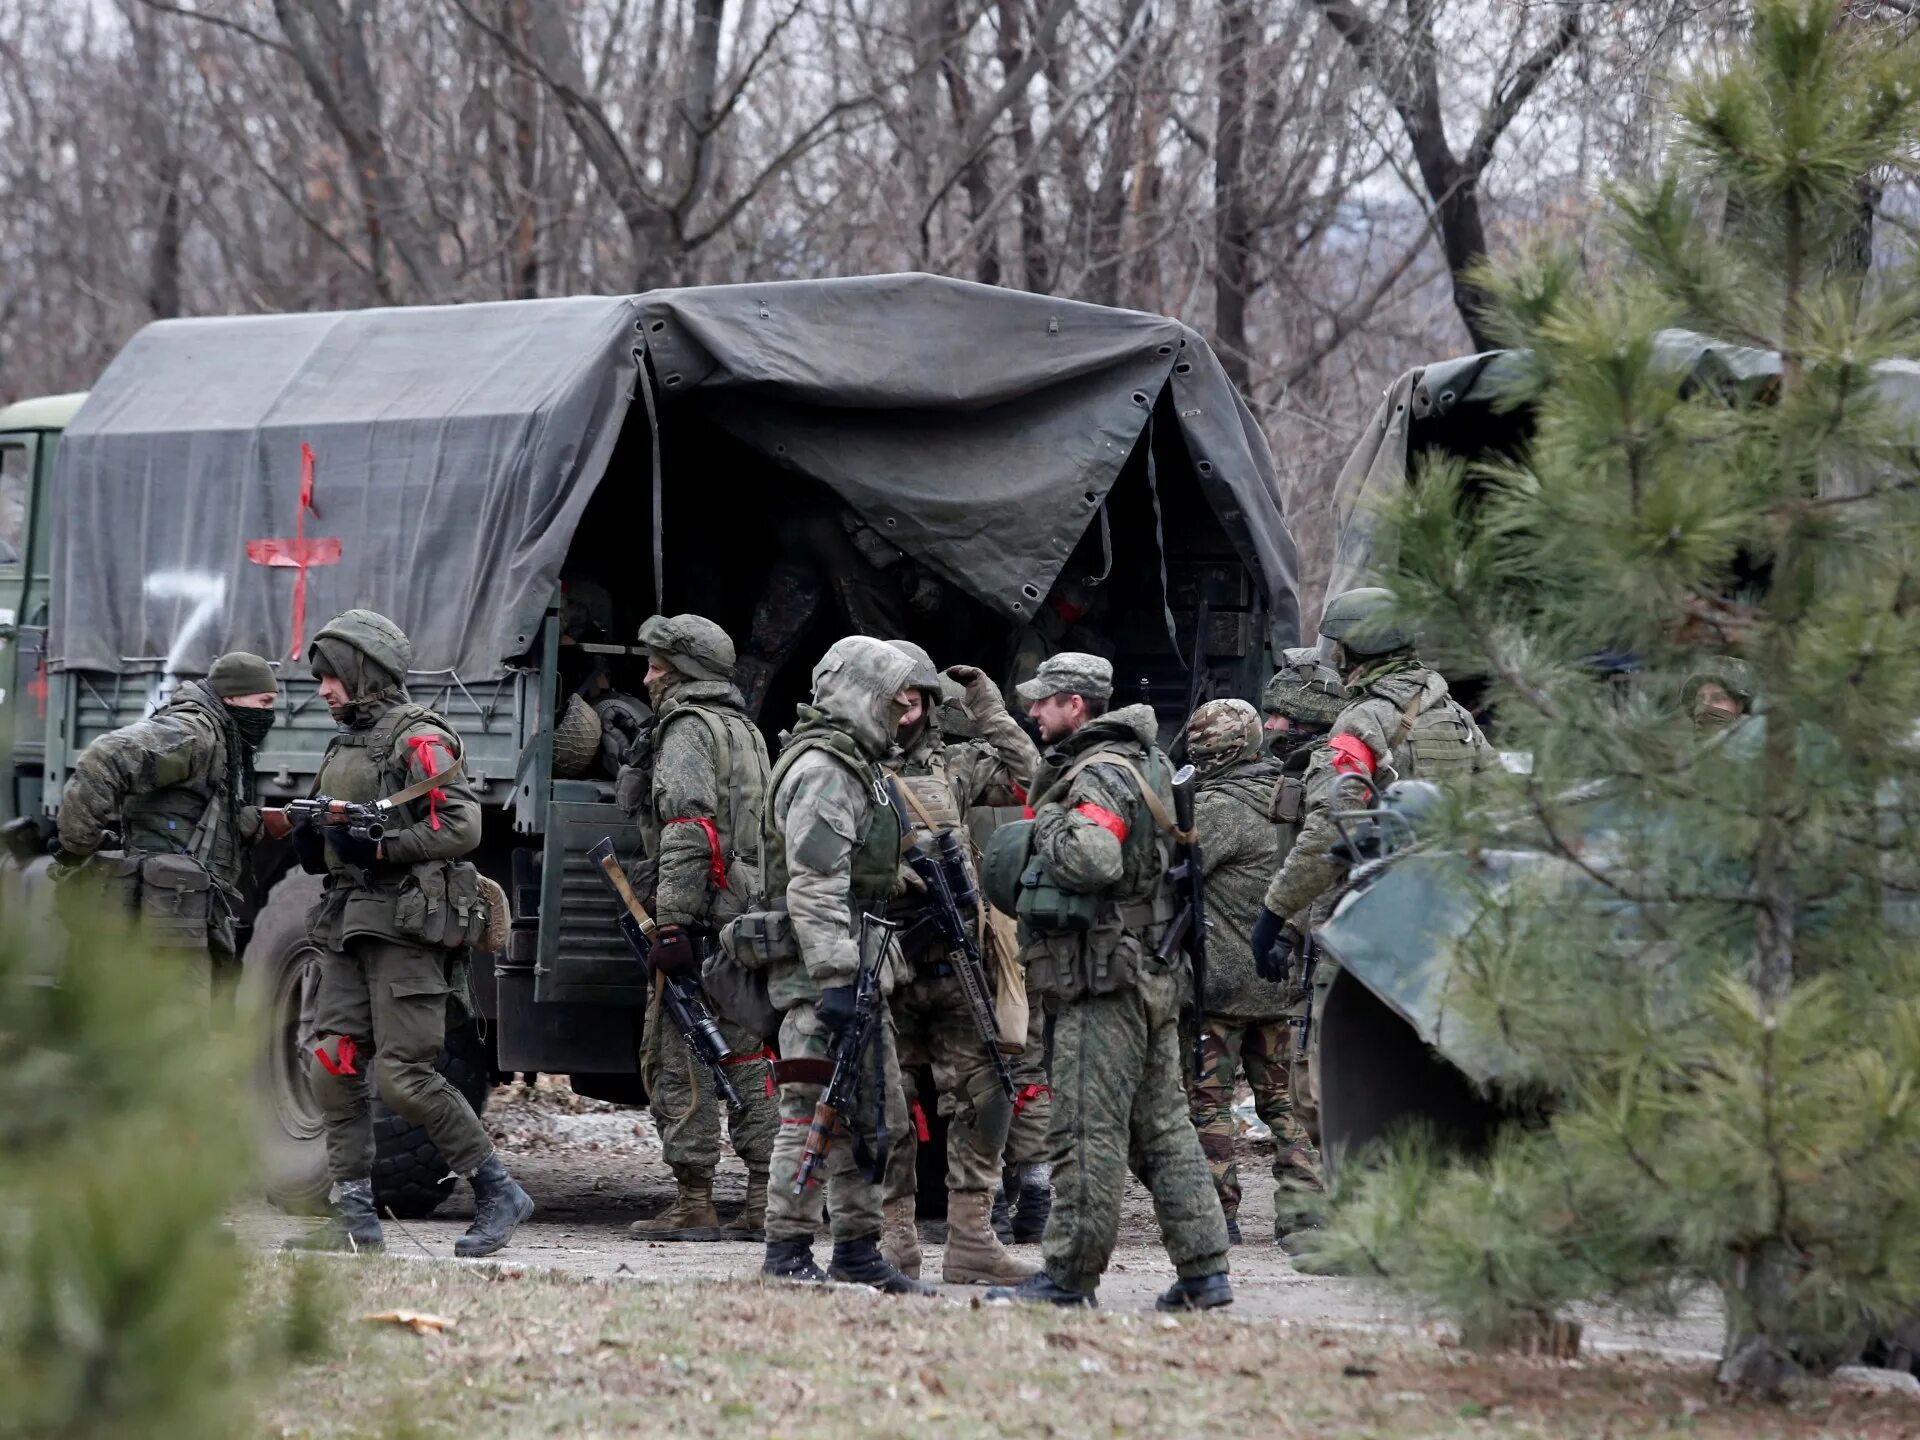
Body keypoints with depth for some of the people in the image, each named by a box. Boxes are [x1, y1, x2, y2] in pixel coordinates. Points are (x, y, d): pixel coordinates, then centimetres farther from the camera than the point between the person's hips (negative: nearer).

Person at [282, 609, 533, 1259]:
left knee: (404, 1074, -13)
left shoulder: (417, 739, -7)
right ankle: (355, 1216, 2)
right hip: (351, 926, 9)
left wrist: (377, 847, -21)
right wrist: (313, 843, 7)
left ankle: (498, 1192, -2)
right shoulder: (346, 744, 21)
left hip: (405, 924, -9)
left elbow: (462, 826, -17)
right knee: (333, 1066, -1)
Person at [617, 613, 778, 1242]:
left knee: (677, 1056, -6)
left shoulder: (688, 730, -7)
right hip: (750, 918, 9)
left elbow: (687, 831, -19)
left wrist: (671, 923, -22)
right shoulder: (747, 732, 22)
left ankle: (693, 1204, -8)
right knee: (747, 1055, 9)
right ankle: (765, 1200, 7)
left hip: (703, 920, -9)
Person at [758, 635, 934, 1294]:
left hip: (856, 969, 11)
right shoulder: (824, 771, -14)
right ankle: (787, 1253, -8)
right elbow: (815, 887, -22)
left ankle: (857, 1249, 20)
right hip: (823, 973, -11)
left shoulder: (853, 767, 20)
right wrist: (835, 980, -27)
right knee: (814, 1110, -10)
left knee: (872, 1115, 14)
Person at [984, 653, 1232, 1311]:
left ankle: (1069, 1274, -4)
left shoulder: (1101, 776, -14)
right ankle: (1204, 1271, 10)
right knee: (1163, 1127, 11)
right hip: (1154, 977, 10)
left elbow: (1093, 859, -30)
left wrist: (1049, 825, -11)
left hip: (1104, 982, -10)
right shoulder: (1146, 764, 18)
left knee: (1090, 1132, -6)